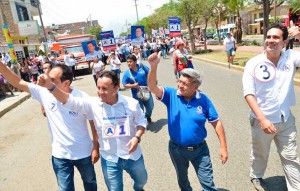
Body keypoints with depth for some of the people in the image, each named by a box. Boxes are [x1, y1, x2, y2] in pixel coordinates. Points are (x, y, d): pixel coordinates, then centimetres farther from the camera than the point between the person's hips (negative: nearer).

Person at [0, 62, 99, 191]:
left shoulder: (82, 98, -23)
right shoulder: (44, 92, -13)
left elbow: (93, 123, -12)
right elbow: (17, 82, -10)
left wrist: (96, 148, -8)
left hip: (83, 153, -2)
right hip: (59, 155, 2)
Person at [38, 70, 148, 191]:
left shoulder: (131, 103, -16)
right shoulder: (93, 104, -17)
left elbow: (141, 121, -2)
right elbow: (69, 101, -28)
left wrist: (137, 137, -20)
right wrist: (51, 86, -43)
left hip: (133, 155, 1)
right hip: (110, 159, -1)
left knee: (141, 180, 29)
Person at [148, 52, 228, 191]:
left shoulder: (203, 99, -13)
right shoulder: (171, 95, -13)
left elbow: (216, 122, -7)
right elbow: (152, 87, -29)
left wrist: (223, 147, -8)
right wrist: (153, 66, -45)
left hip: (199, 149, -1)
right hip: (177, 148, 1)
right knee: (182, 180, 26)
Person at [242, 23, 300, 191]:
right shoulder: (254, 63, -15)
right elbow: (249, 93, -17)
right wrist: (262, 119, -23)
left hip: (286, 120, 2)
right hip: (262, 120, -2)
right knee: (260, 154, 21)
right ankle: (256, 176, 49)